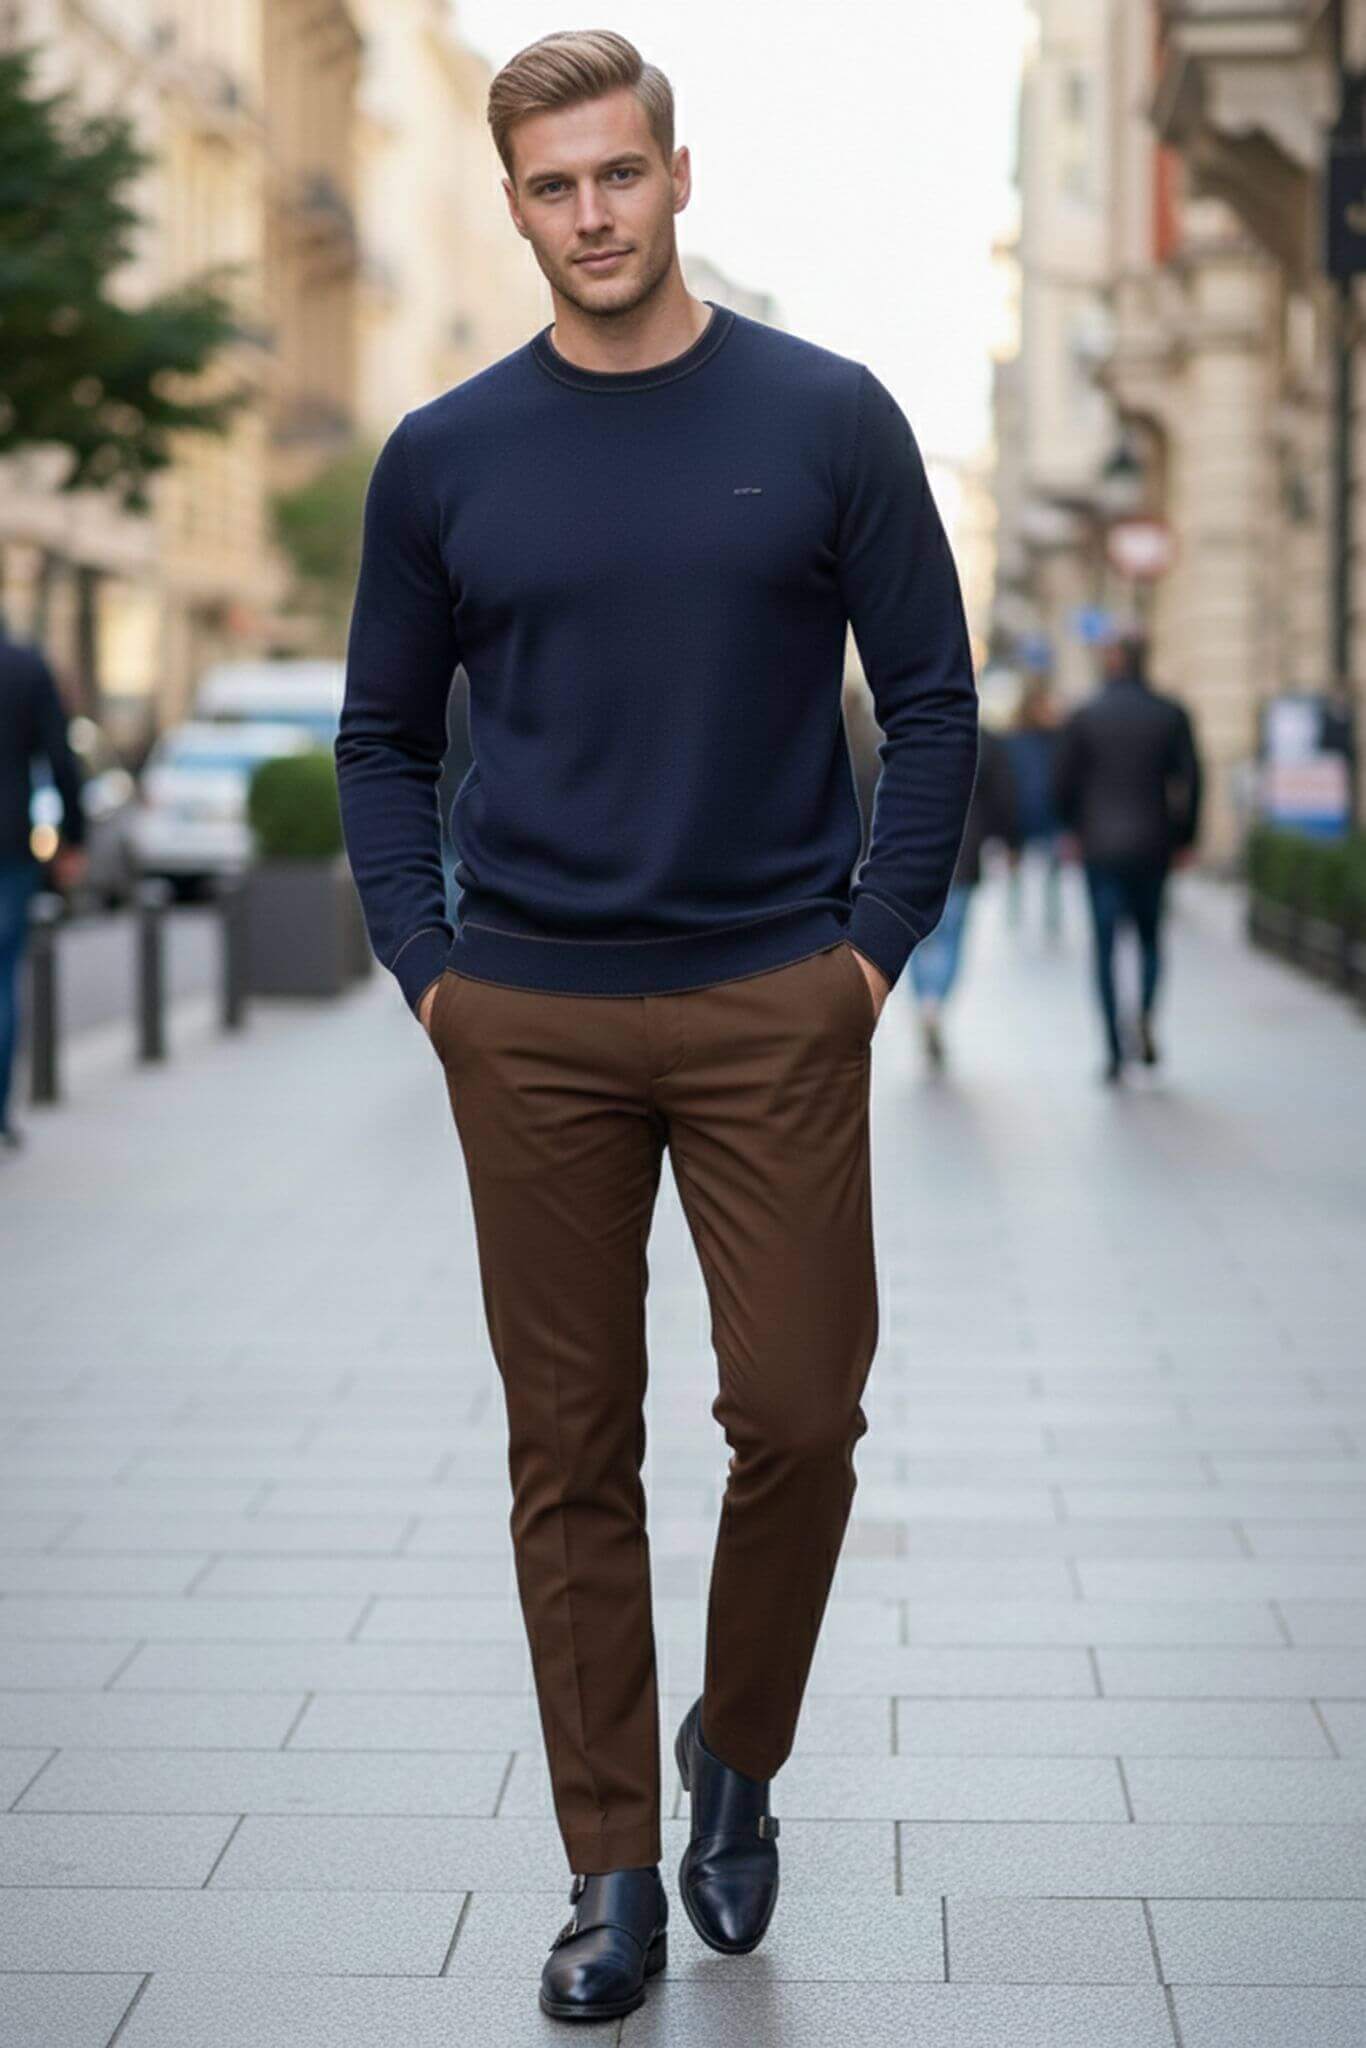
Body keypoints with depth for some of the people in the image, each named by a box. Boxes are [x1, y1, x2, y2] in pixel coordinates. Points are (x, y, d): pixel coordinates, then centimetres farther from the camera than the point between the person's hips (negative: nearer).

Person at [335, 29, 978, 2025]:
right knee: (573, 1454, 5)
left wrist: (876, 945, -5)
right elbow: (385, 737, 11)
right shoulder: (444, 456, 4)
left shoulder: (826, 418, 0)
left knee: (797, 1411, -4)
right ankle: (615, 1866, 17)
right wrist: (426, 967, 1)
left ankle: (738, 1758, 24)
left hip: (776, 1010, -1)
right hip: (532, 1030, 1)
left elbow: (932, 700, 2)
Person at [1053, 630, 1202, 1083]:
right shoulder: (1171, 715, 0)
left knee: (1105, 947, 3)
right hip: (1152, 846, 1)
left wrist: (1076, 828, 16)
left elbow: (1063, 782, -1)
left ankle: (1115, 1050, -5)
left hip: (1100, 846, -1)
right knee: (1150, 936, 16)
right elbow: (1190, 779, -2)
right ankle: (1145, 1017, -8)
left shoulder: (1084, 717, -2)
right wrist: (1184, 837, 8)